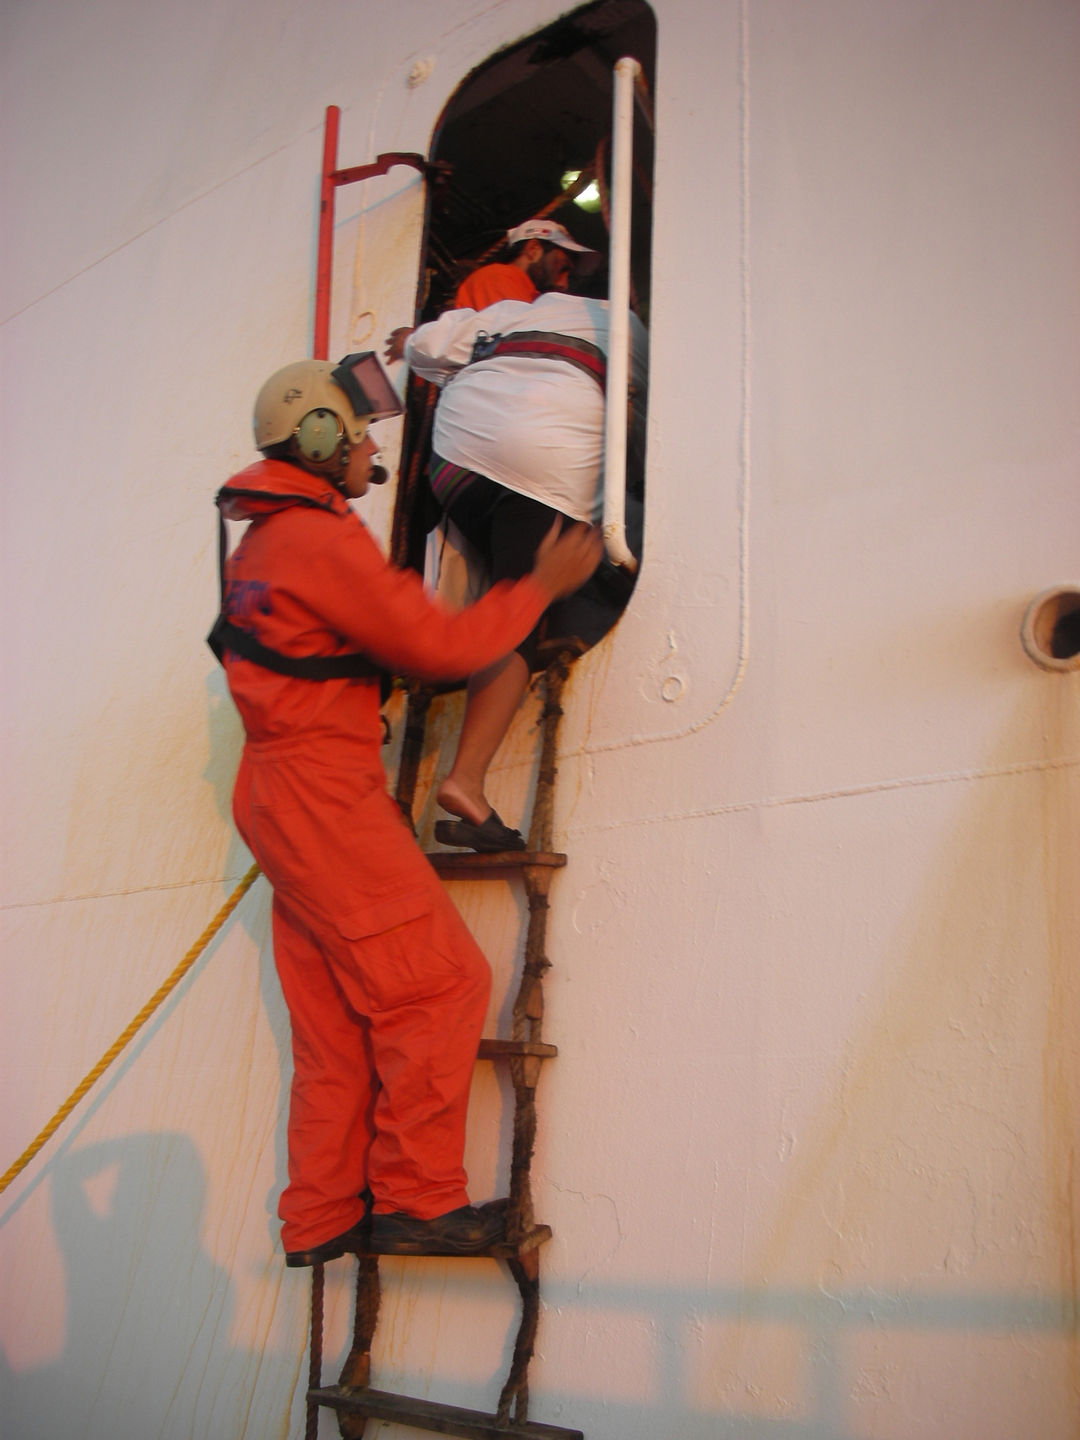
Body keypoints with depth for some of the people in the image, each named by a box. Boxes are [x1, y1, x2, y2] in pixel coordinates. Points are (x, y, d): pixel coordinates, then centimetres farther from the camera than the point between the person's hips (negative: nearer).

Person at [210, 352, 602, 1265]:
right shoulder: (321, 539, -14)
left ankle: (322, 1219, 17)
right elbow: (441, 645, -13)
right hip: (322, 791, -10)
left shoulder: (263, 539, 19)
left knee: (334, 1019, 11)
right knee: (441, 983, -6)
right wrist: (544, 585, -2)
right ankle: (418, 1200, 0)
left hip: (284, 795, 10)